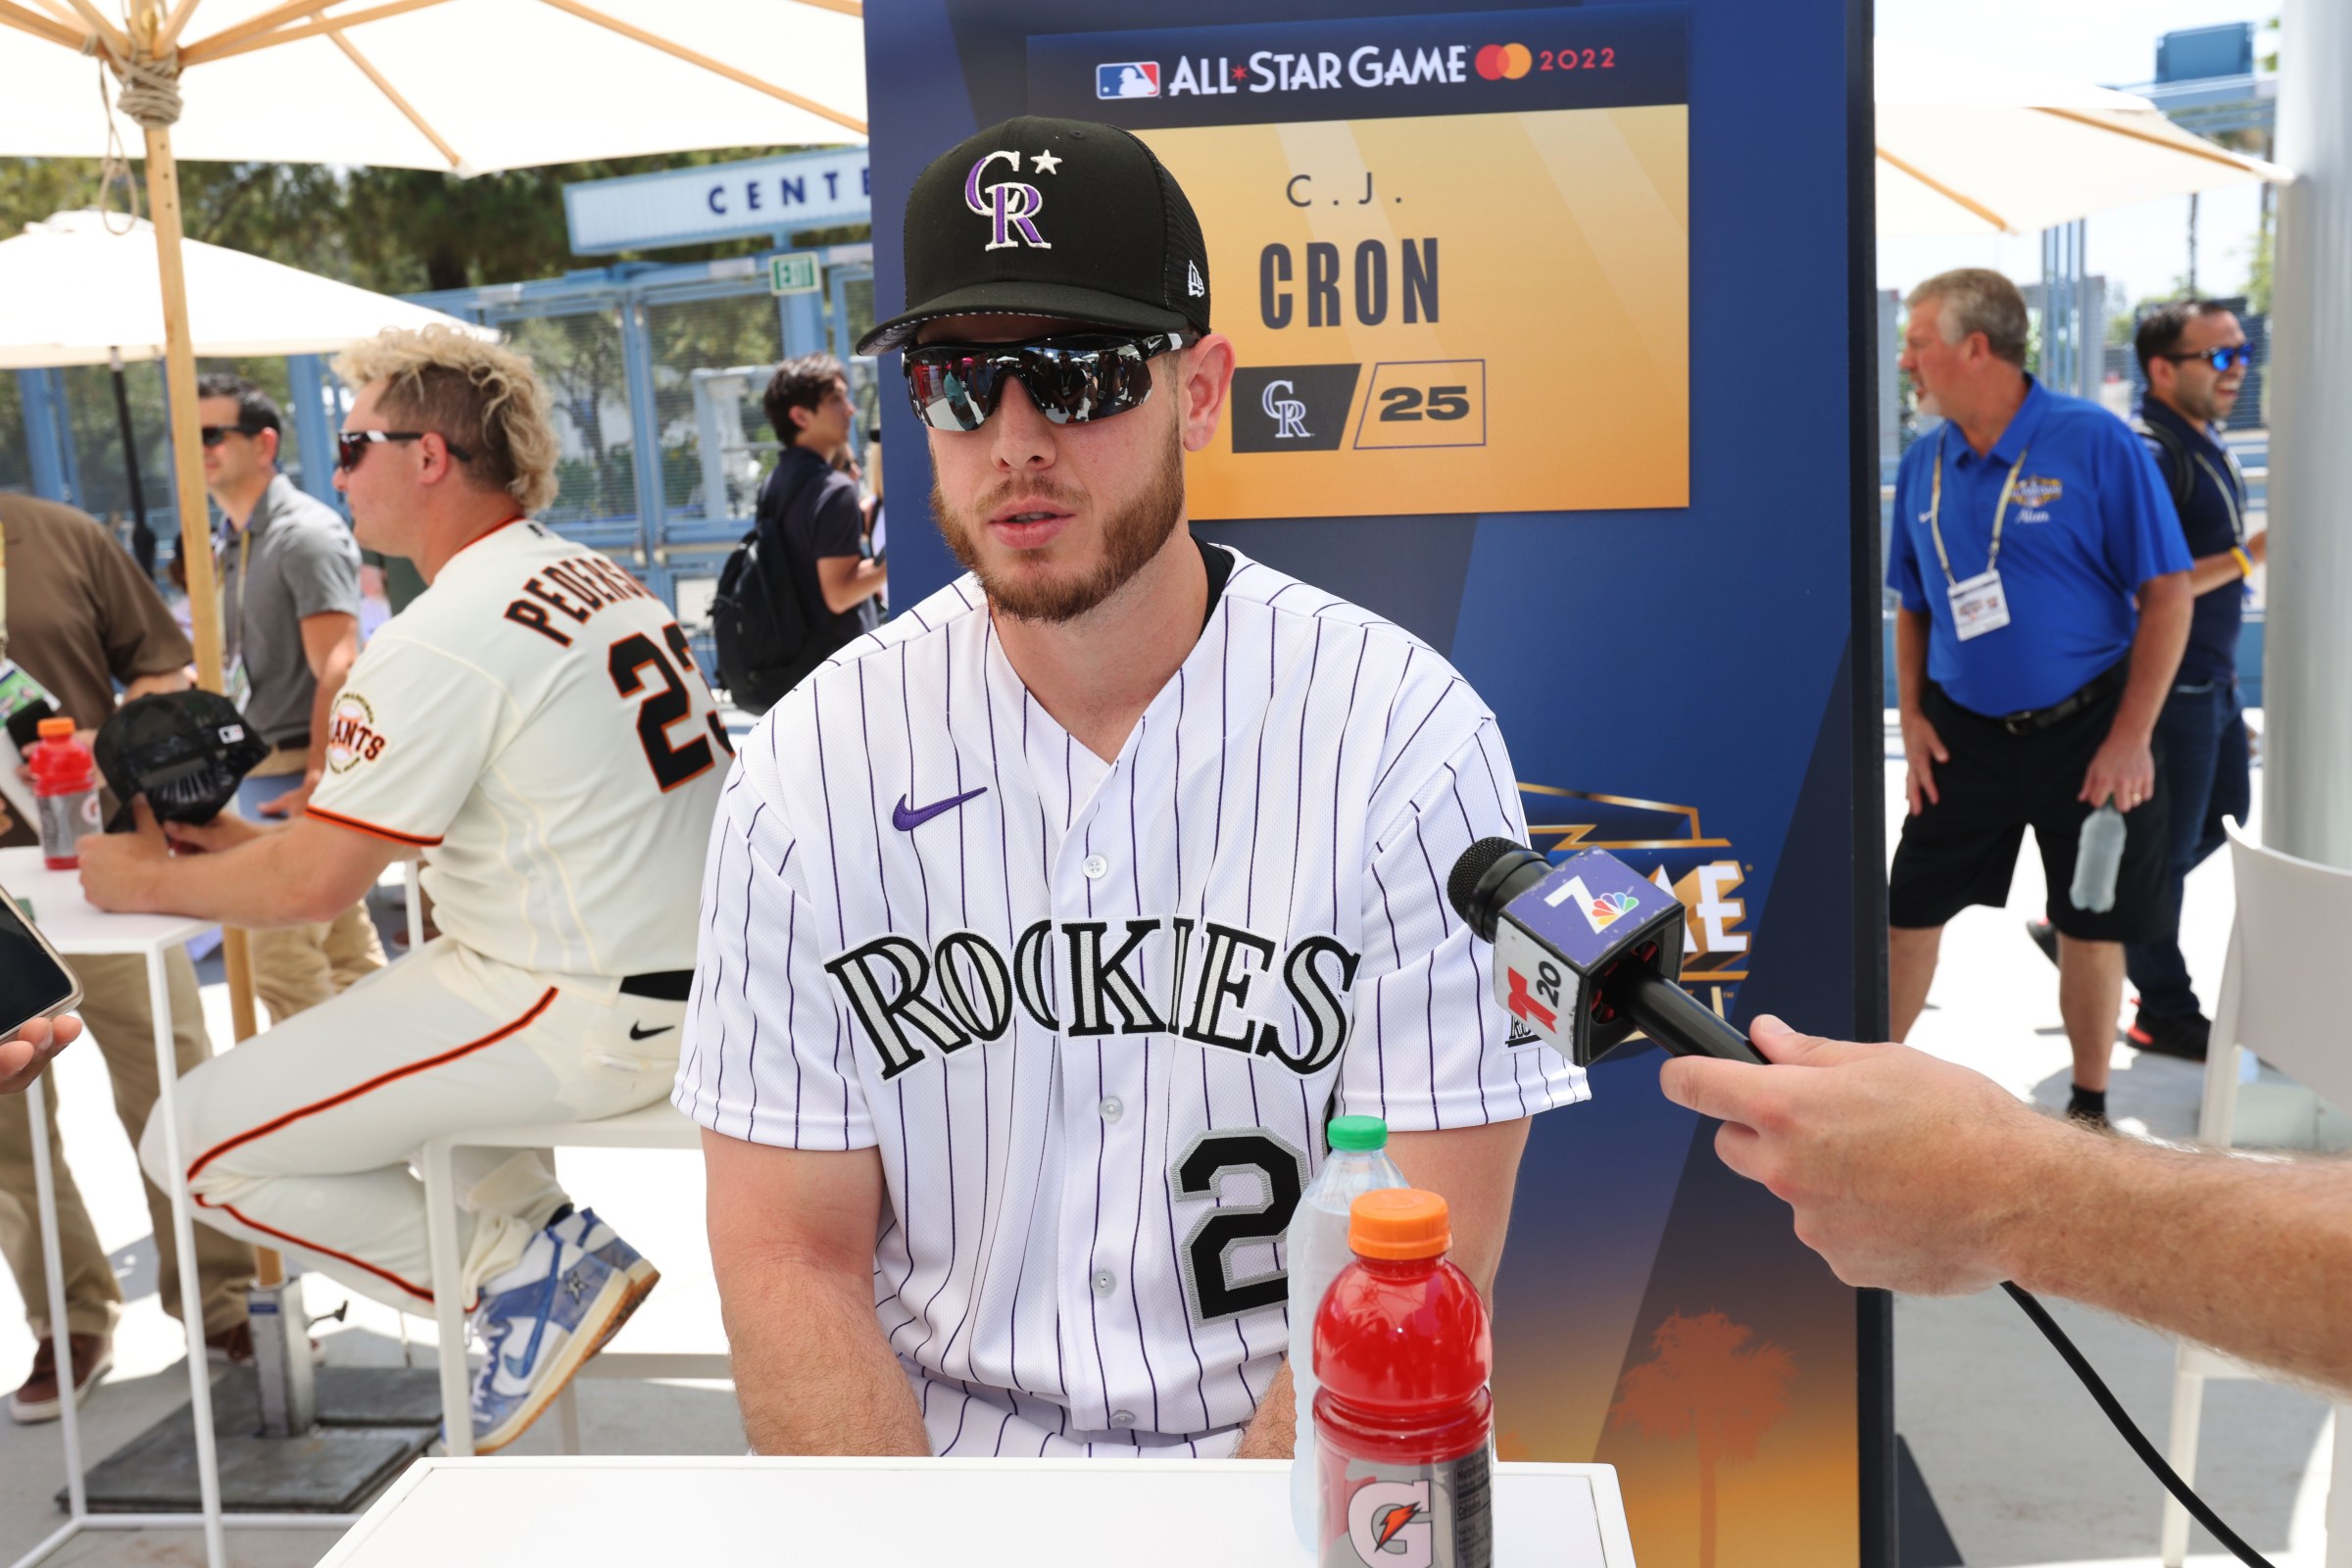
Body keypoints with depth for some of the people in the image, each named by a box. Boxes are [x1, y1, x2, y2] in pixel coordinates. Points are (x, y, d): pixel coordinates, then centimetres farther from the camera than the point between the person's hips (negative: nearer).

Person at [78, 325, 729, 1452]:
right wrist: (245, 840, 16)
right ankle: (547, 1237, 16)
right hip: (684, 977, 10)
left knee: (197, 1140, -2)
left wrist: (146, 883, 3)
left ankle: (527, 1270, 0)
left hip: (581, 1020, -10)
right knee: (322, 1034, 28)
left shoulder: (443, 641, -17)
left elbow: (313, 884, -15)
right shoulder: (596, 579, 12)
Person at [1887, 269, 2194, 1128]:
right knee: (1909, 908, 6)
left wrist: (2131, 738, -15)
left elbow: (2167, 594, -11)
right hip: (1965, 733, 4)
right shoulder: (1923, 464, 2)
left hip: (2087, 728, -3)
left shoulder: (2096, 444, -13)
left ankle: (2089, 1106, 25)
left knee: (2092, 929, 7)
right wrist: (1913, 719, 2)